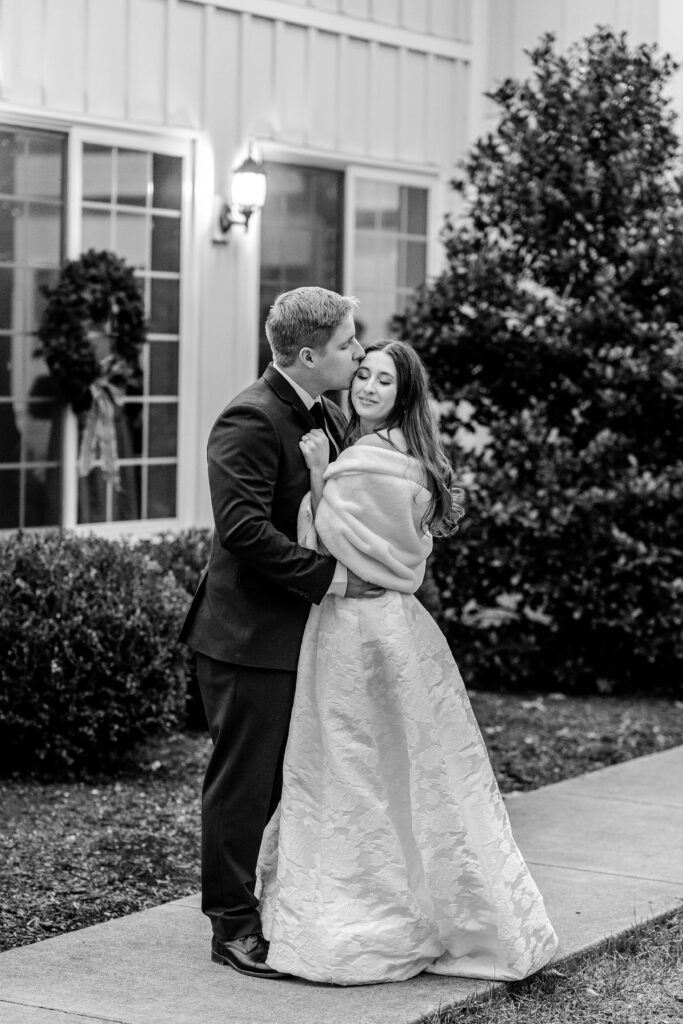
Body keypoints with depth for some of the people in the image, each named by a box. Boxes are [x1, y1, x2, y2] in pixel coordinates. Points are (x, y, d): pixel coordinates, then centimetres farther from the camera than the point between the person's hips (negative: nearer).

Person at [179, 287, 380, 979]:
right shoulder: (251, 421, -17)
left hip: (301, 633, 9)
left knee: (287, 779, 14)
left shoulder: (328, 418, 12)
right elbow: (243, 528, -26)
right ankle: (234, 927, 10)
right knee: (244, 781, 0)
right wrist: (328, 577, -22)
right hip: (250, 635, -9)